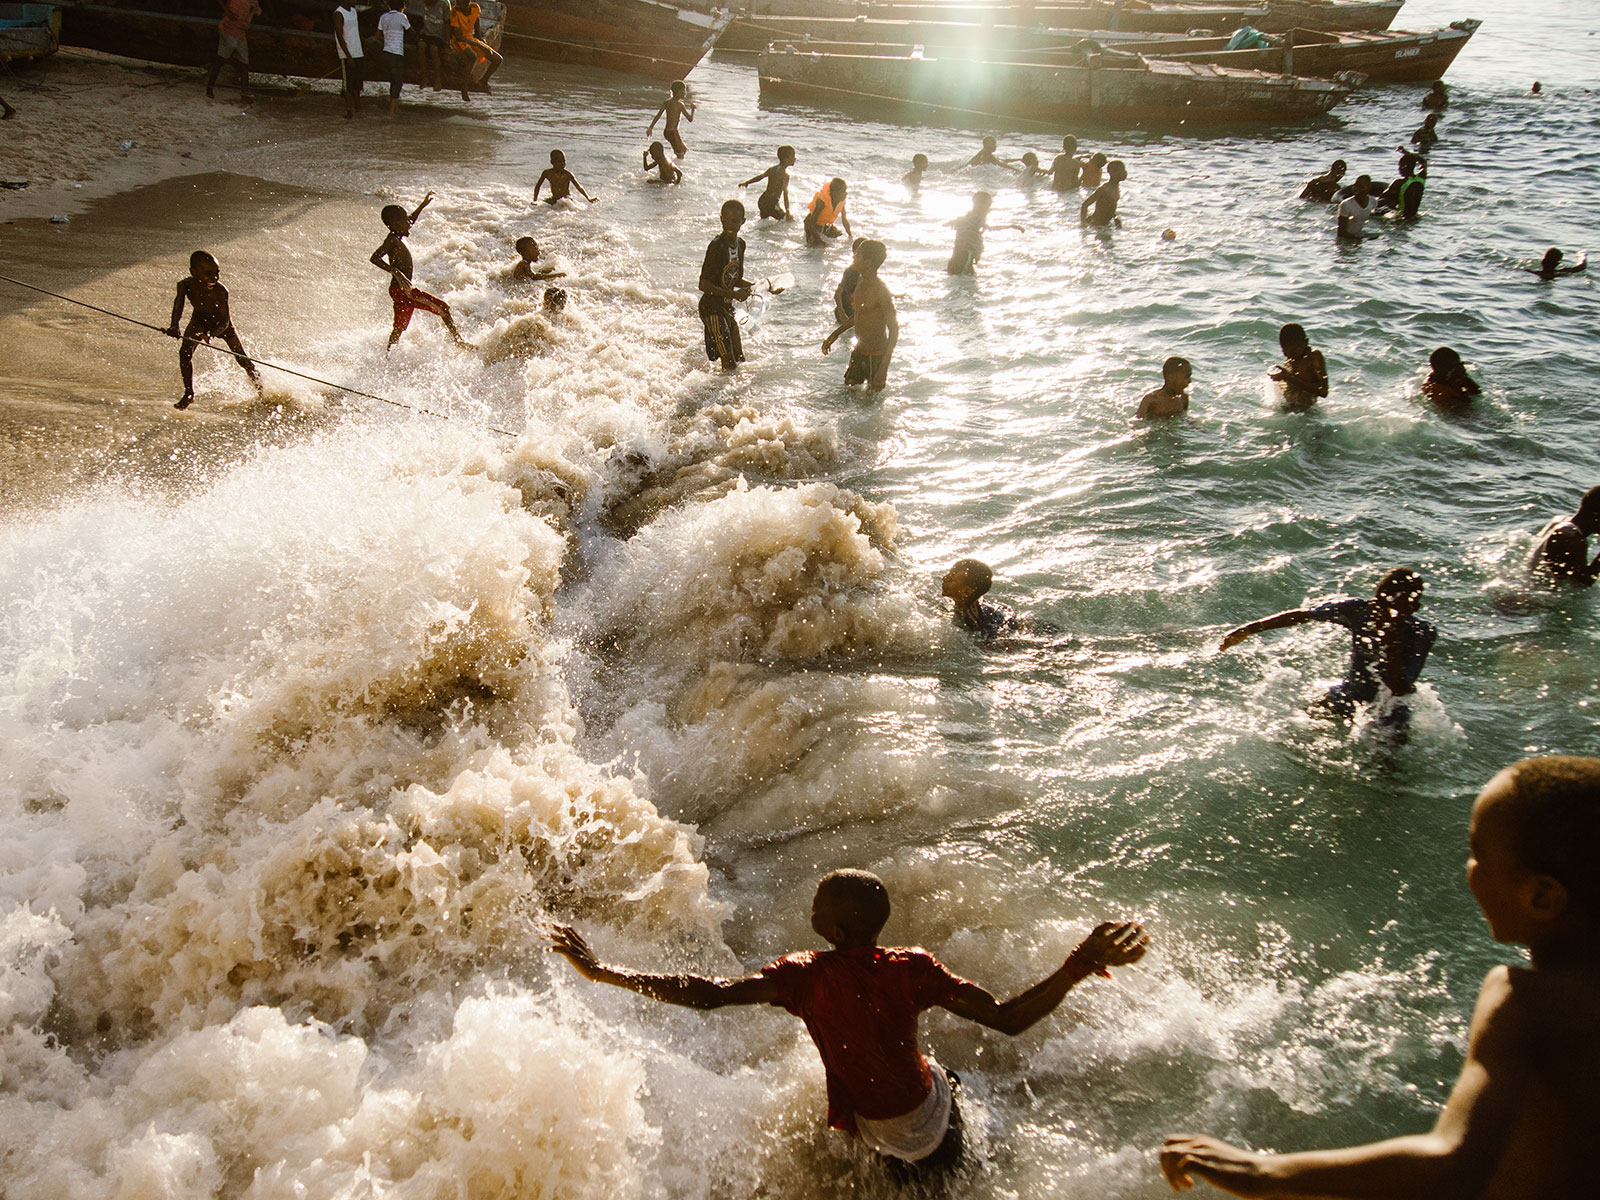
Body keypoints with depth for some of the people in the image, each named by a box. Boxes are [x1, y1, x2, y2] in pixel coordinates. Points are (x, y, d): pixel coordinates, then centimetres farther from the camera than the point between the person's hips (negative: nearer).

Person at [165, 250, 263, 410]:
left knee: (242, 359, 2)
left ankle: (260, 389, 30)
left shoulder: (220, 291, -38)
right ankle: (189, 393, -4)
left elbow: (225, 321, -38)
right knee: (185, 351, -20)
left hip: (221, 323, -2)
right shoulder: (185, 285, -32)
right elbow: (178, 305, -45)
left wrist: (211, 334, -58)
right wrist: (174, 326, -66)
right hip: (200, 320, 2)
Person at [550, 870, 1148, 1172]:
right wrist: (1077, 968, -29)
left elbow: (706, 993, -34)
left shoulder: (804, 977, -27)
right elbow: (1008, 1019, -28)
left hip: (873, 1127, 0)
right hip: (929, 1116, 0)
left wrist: (603, 971, -31)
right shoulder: (913, 968, -25)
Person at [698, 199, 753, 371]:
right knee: (728, 362, -11)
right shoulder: (716, 246, -19)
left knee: (739, 360, 14)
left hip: (727, 308, 8)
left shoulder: (740, 243, 6)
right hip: (712, 308, -8)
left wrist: (756, 286, 1)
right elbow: (703, 285, -22)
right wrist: (735, 295, -25)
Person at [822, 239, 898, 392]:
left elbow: (894, 329, -23)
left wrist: (884, 367, -29)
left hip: (876, 357, -9)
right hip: (859, 351, 9)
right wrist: (835, 334, 24)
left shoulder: (881, 291, -24)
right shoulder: (861, 285, 3)